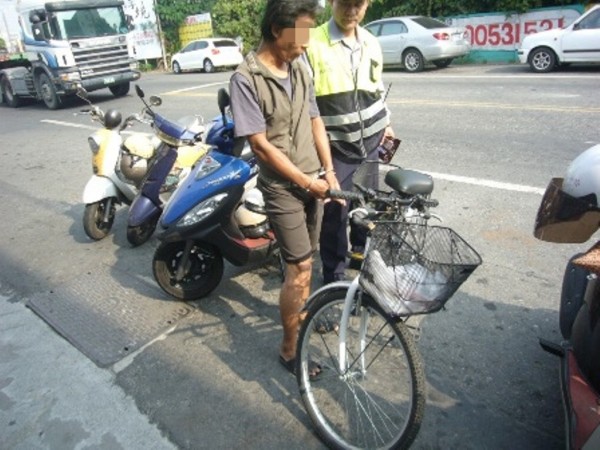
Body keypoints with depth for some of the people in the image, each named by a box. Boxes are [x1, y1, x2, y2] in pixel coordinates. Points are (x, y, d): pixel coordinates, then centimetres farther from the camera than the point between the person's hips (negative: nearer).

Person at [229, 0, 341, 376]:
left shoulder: (300, 68, 5)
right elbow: (261, 145, -19)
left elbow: (315, 121, 10)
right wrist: (307, 182, -15)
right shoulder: (246, 80, -16)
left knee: (306, 259, 19)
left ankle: (302, 314, 43)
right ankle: (290, 349, 13)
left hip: (314, 181, 7)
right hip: (283, 187, -6)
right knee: (300, 267, -5)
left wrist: (329, 172, 2)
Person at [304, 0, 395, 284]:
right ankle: (334, 276, 16)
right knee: (335, 211, 0)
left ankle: (362, 247, 43)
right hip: (335, 144, -5)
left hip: (371, 139, 6)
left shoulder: (371, 42, 7)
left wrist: (386, 123, 17)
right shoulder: (312, 43, -12)